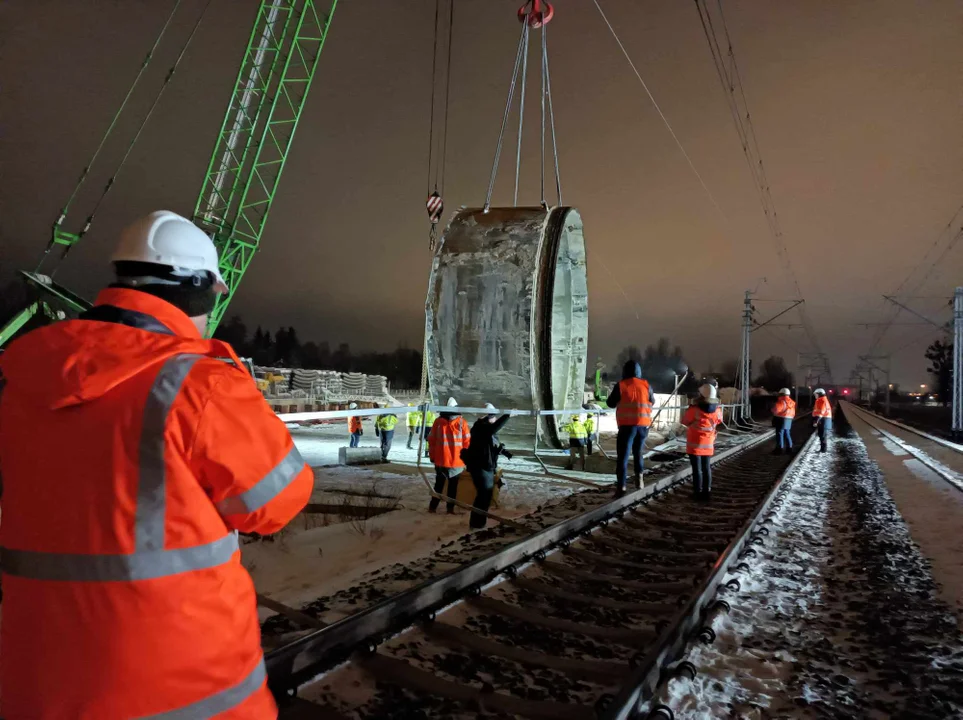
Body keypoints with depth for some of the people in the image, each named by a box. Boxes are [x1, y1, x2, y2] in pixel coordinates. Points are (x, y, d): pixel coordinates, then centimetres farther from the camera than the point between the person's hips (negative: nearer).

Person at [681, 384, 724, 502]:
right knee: (707, 468, 14)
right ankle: (707, 492, 18)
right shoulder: (717, 410, -7)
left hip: (695, 444, -4)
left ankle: (698, 493, 7)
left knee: (697, 469, 3)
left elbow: (685, 421, -6)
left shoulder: (694, 410, -23)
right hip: (708, 444, 4)